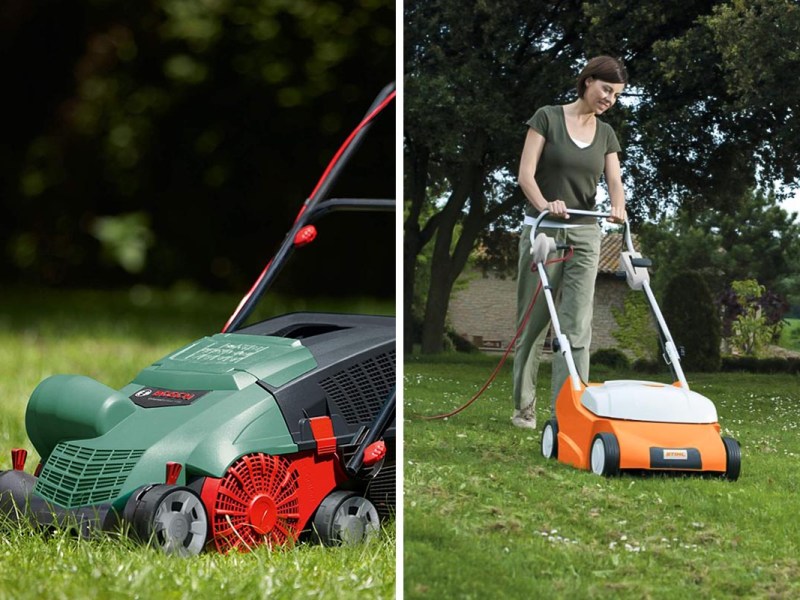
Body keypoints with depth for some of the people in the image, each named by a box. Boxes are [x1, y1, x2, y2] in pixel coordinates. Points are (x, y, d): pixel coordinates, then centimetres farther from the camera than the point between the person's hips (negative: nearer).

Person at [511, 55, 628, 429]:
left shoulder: (606, 134, 8)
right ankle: (524, 408, 14)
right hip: (543, 230, -4)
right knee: (533, 323, 3)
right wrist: (545, 205, -31)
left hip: (585, 234, 4)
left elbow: (614, 181, -4)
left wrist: (618, 208, -26)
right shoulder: (547, 118, -5)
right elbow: (526, 174, -12)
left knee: (576, 327, -5)